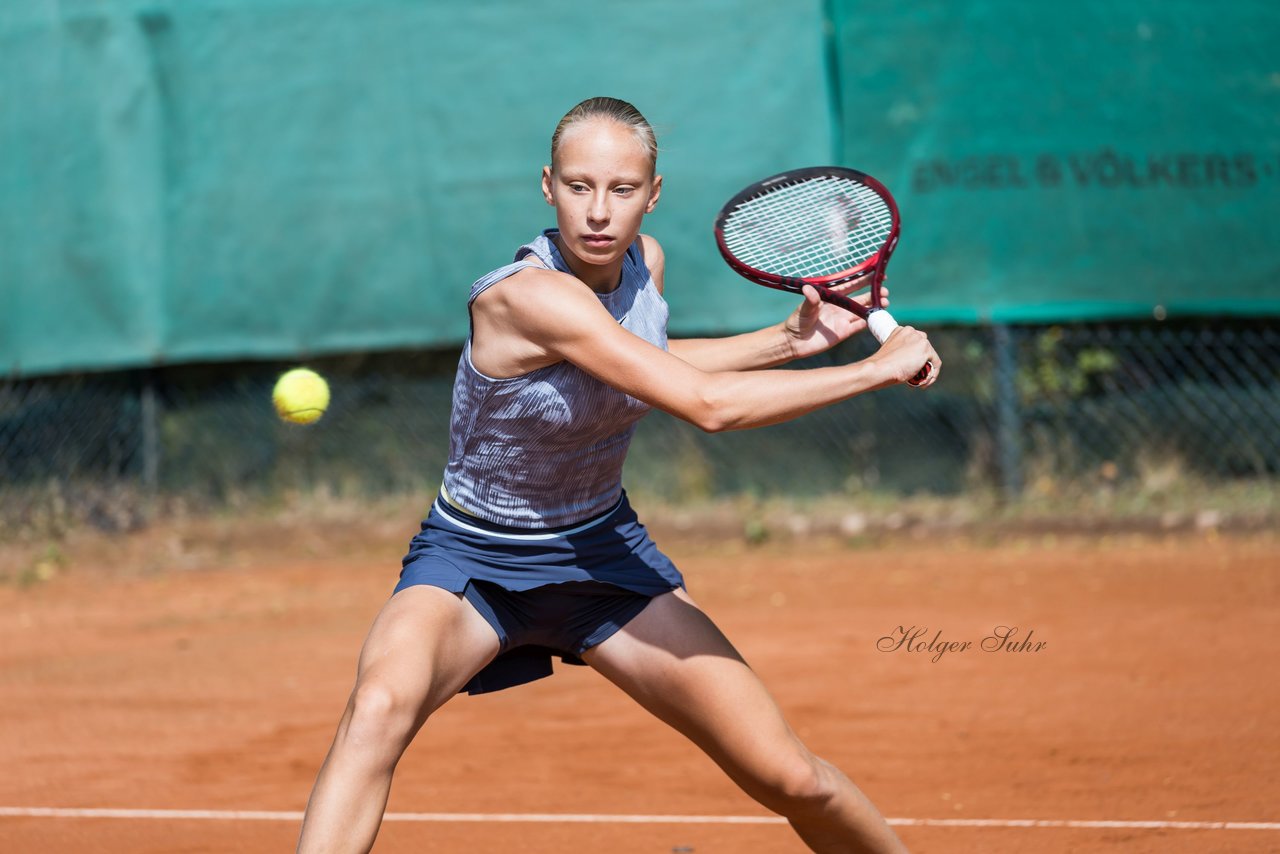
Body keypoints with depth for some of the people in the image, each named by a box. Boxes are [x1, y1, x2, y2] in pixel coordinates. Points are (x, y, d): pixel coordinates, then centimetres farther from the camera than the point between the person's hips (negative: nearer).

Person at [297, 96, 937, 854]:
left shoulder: (644, 260, -7)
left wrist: (791, 340, 6)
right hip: (472, 558, -6)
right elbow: (708, 405, -35)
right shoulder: (528, 295, -31)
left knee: (788, 778, -3)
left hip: (602, 552, 6)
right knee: (381, 706, -38)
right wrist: (878, 370, -28)